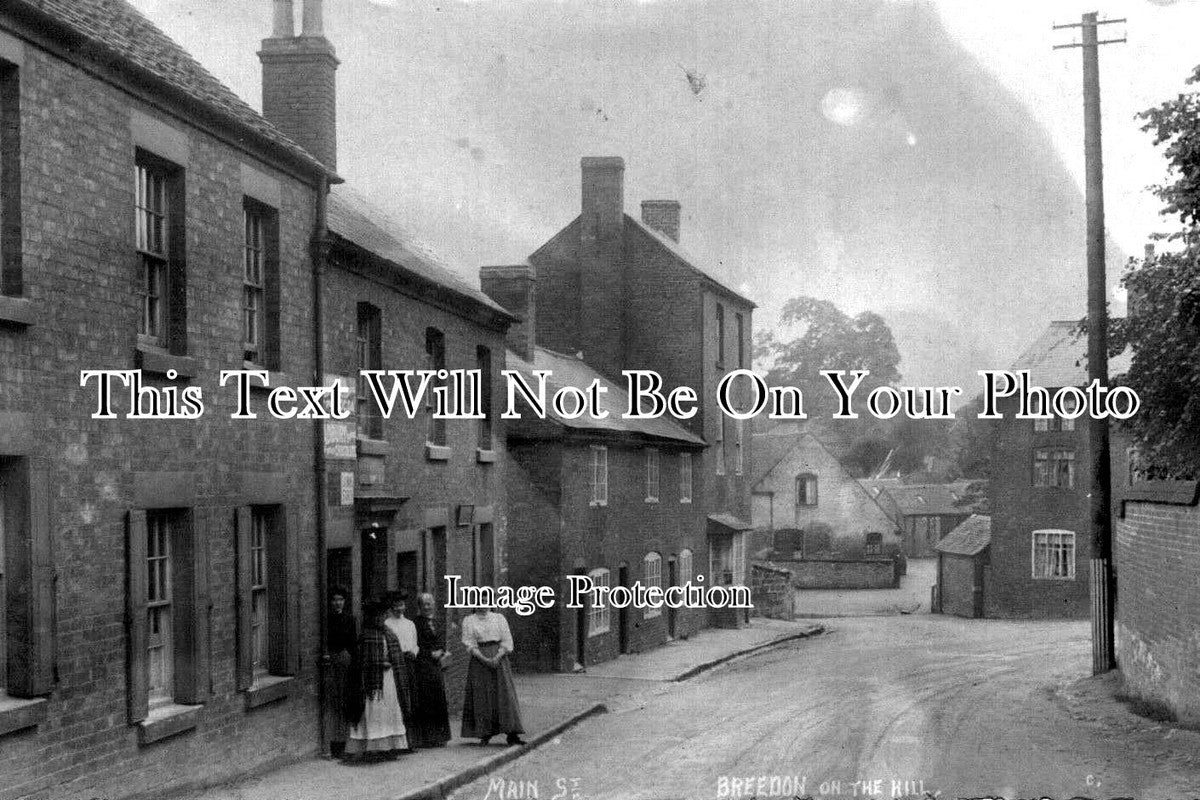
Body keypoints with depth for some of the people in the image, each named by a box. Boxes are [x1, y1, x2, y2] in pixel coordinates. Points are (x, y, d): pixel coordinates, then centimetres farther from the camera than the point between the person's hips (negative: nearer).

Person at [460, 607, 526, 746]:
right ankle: (485, 735, 2)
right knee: (481, 697, -3)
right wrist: (485, 659, -15)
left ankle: (512, 735, -10)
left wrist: (496, 658, -14)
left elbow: (507, 641, 2)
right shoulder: (469, 621, 8)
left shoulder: (499, 618, 10)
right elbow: (469, 644, -2)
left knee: (505, 695, -7)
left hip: (499, 660, 0)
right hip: (479, 661, 0)